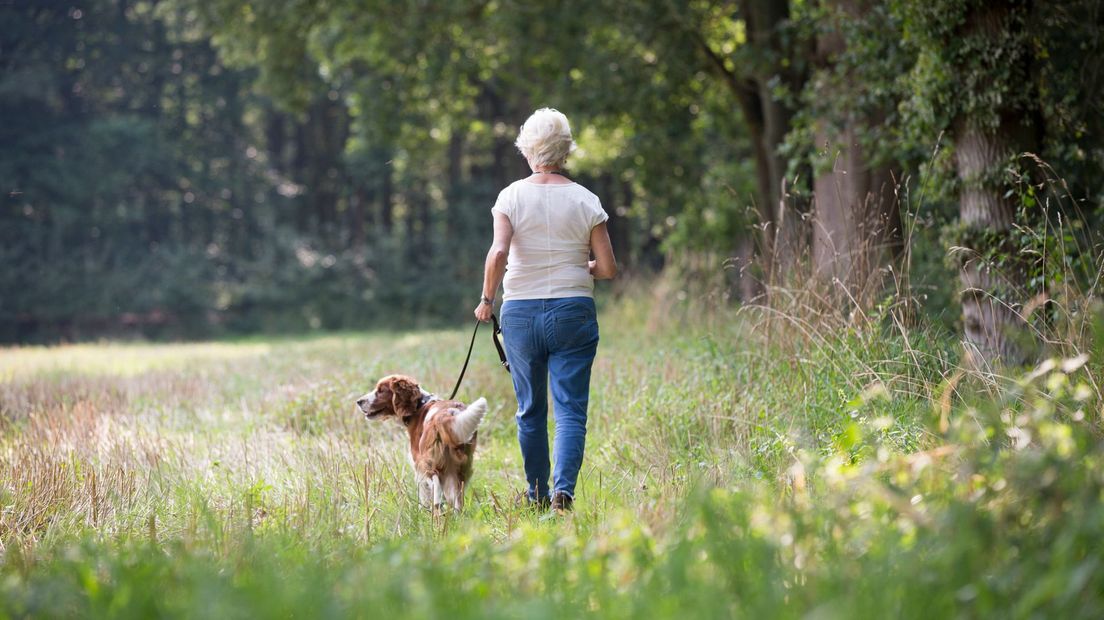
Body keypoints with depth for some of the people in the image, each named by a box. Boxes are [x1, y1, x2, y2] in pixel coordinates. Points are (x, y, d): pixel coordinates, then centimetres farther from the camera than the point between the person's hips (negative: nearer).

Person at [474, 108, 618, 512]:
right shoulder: (585, 201, -1)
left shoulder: (512, 197, -3)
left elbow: (497, 255, -16)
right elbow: (608, 268, -2)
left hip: (521, 312, 1)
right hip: (573, 312, -1)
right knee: (570, 410, -2)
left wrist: (487, 300, -3)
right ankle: (563, 489, -21)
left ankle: (537, 497, 20)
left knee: (530, 410, 13)